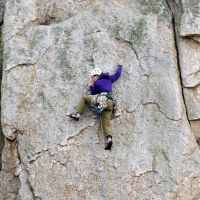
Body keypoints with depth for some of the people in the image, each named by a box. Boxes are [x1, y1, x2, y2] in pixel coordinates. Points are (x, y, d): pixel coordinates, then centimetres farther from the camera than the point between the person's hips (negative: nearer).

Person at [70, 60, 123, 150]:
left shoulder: (96, 83, 8)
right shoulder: (109, 79, 23)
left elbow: (93, 93, 18)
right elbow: (117, 74, 36)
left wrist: (90, 86, 33)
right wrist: (120, 65, 52)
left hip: (101, 100, -6)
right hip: (110, 103, 6)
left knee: (84, 98, 12)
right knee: (106, 123, -3)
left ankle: (77, 114, 3)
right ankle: (109, 138, -27)